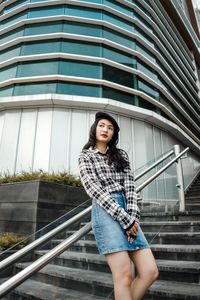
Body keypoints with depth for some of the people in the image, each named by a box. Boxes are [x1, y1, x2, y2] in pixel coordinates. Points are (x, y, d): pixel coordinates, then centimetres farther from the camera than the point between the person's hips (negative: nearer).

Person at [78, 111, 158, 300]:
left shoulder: (121, 155, 18)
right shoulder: (86, 156, 5)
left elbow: (130, 186, 8)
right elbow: (94, 189, -7)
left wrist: (132, 217, -7)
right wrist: (124, 219, -12)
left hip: (127, 213, 5)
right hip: (105, 211, -5)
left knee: (150, 272, -1)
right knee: (124, 276, -10)